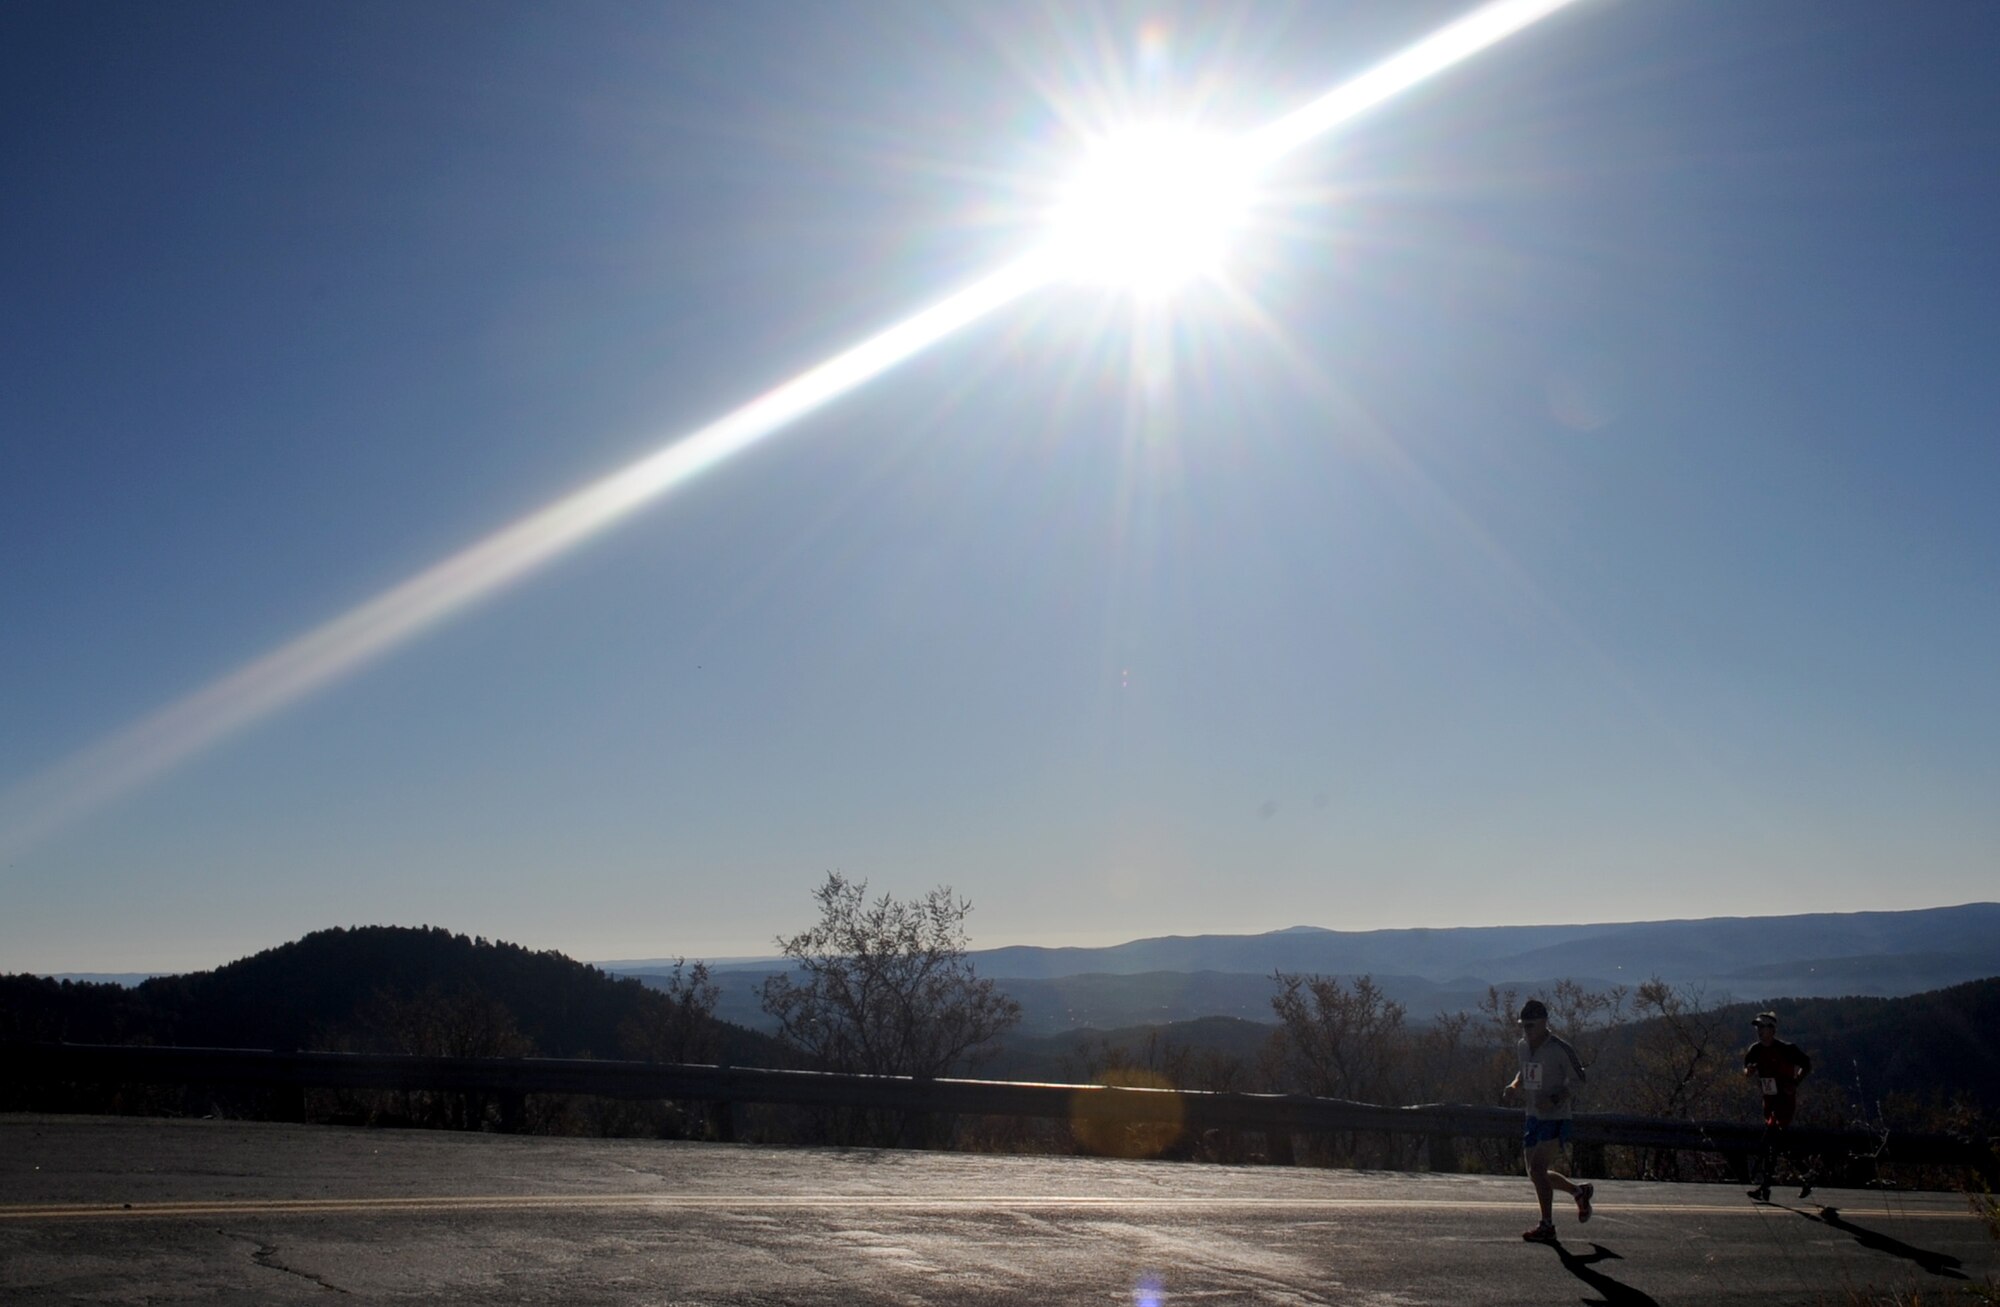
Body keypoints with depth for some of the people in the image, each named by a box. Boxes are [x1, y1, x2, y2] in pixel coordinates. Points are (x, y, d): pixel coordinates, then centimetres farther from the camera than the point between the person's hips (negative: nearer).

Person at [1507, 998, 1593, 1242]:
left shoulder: (1560, 1048, -15)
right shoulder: (1523, 1046, 7)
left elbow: (1577, 1080, -11)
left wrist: (1554, 1100, -23)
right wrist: (1515, 1085, 1)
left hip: (1557, 1118, -8)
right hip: (1534, 1118, 8)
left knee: (1537, 1169, -18)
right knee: (1537, 1175, 12)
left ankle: (1547, 1227, -5)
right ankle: (1580, 1192, 37)